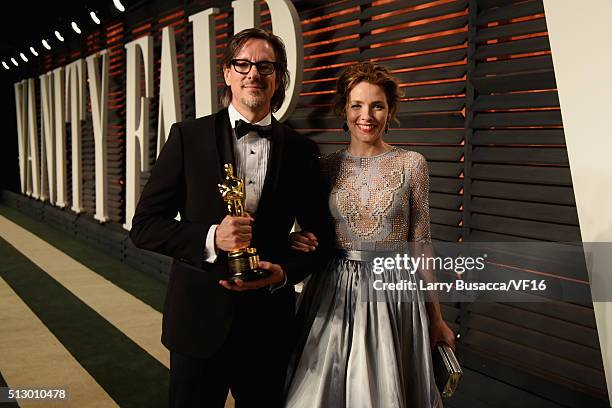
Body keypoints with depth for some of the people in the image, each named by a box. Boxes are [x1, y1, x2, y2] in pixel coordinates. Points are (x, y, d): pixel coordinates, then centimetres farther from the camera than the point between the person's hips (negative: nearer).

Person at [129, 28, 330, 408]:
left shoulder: (301, 151, 1)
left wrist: (285, 271, -13)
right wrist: (210, 237, -20)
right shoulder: (188, 137, -3)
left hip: (270, 322, 2)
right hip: (199, 319, -1)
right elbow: (144, 226, -4)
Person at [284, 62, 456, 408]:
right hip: (335, 295, 2)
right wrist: (299, 241, -10)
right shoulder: (326, 167, 3)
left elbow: (420, 244, 1)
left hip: (395, 296, -1)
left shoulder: (411, 164, -3)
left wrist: (436, 318, 3)